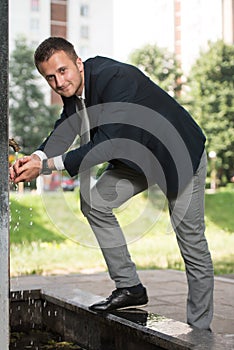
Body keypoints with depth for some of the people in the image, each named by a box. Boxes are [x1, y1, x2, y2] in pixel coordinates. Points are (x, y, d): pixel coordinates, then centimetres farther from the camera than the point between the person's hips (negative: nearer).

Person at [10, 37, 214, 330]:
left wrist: (46, 165, -38)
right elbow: (64, 130, -8)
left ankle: (199, 328, 13)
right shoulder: (73, 86, -7)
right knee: (94, 202, -2)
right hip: (138, 155, 8)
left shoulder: (115, 78, -33)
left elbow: (106, 144, -38)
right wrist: (36, 158, -29)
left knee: (193, 245, -1)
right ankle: (129, 286, 9)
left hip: (182, 155, -8)